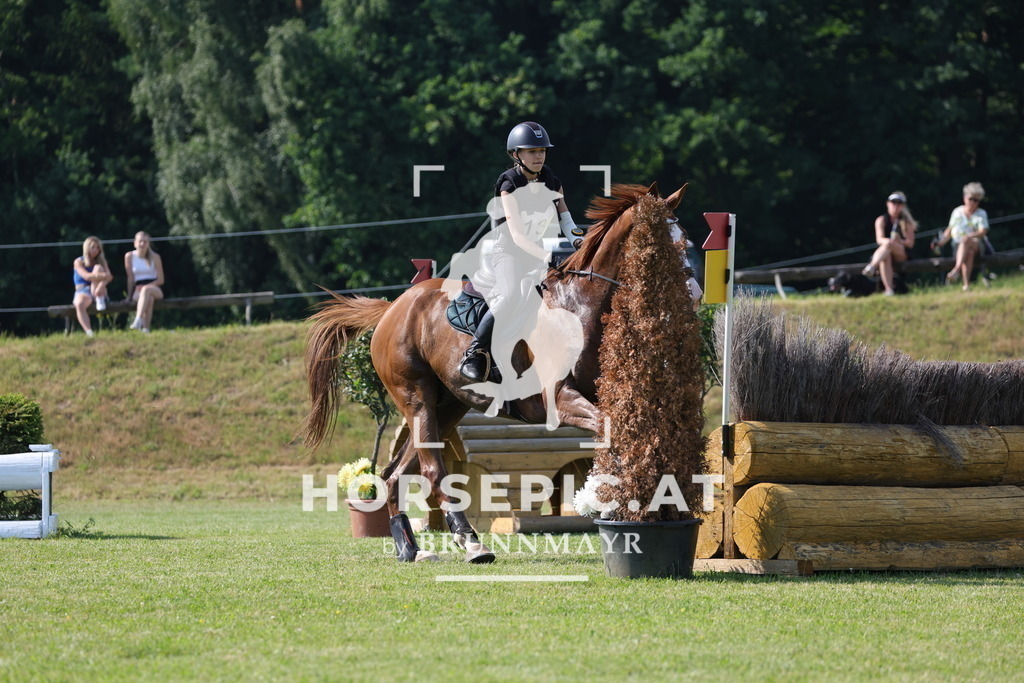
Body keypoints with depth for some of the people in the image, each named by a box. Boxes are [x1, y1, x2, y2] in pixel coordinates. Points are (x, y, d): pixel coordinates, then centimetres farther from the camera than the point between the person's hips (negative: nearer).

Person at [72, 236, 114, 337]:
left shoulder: (102, 261, 15)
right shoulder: (79, 262, 5)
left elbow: (108, 277, -2)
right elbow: (86, 276, -14)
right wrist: (103, 275, -31)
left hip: (97, 291, 2)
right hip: (82, 291, -2)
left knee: (98, 268, -20)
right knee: (80, 304, -39)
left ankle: (100, 299, -28)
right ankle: (88, 332, -49)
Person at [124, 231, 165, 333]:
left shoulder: (155, 257, 2)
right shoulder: (129, 256, 4)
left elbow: (161, 280, 1)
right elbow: (130, 278, 5)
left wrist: (147, 286, -12)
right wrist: (130, 295, -1)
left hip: (154, 288, 0)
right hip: (138, 290, 1)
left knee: (146, 290, -37)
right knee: (149, 298, -36)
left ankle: (138, 322, -56)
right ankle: (146, 328, -49)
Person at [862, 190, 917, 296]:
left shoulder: (906, 221, 8)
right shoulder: (881, 220, 9)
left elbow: (910, 243, 1)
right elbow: (879, 239, -6)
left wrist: (900, 241, -22)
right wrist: (887, 241, -31)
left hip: (902, 254, -1)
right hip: (885, 253, 1)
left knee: (889, 244, -35)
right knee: (885, 258, -38)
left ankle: (872, 267, -55)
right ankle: (889, 290, -50)